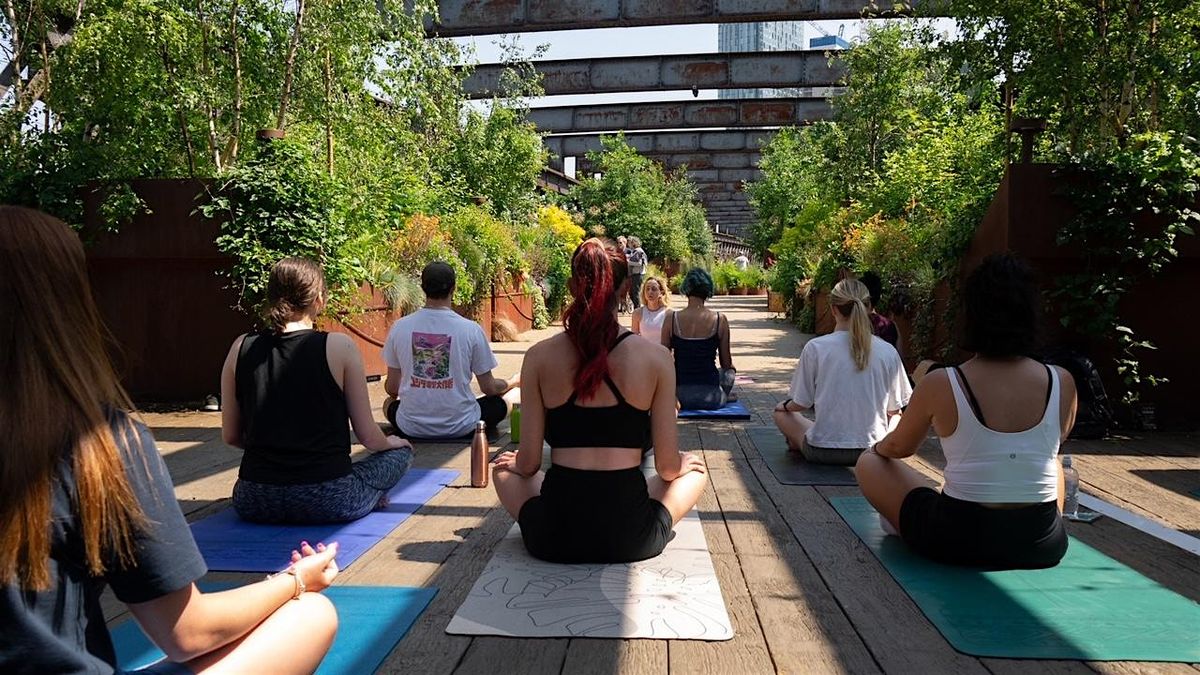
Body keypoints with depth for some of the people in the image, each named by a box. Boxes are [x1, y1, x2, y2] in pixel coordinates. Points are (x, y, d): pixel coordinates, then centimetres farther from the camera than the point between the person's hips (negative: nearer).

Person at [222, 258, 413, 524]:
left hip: (254, 502, 5)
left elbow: (230, 437, 8)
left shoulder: (241, 348, 0)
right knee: (400, 453, 21)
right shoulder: (338, 347, -11)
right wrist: (392, 442, 17)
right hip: (324, 501, -5)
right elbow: (368, 437, -6)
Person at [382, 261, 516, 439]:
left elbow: (392, 388, 4)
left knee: (389, 403, 33)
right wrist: (512, 383, 21)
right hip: (460, 427, -2)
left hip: (411, 428, 2)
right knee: (501, 402, 23)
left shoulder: (400, 327, -5)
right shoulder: (471, 329, -11)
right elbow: (489, 388, -1)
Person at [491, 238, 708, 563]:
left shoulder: (539, 356, -6)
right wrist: (682, 464, 21)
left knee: (503, 468, 32)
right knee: (695, 469, 28)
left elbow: (528, 463, -1)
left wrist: (514, 463, 23)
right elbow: (667, 466, -3)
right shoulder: (655, 357, -8)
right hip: (630, 539, -1)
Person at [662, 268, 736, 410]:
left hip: (680, 397, 0)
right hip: (711, 399, 0)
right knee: (729, 371, 33)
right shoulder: (720, 320, -7)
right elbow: (726, 364, 2)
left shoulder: (671, 318, -6)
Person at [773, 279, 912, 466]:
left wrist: (785, 406, 19)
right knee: (896, 418, 35)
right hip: (872, 452, 1)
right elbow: (894, 409, 4)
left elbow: (801, 404, -4)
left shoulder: (815, 347, -11)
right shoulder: (888, 352, -6)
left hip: (822, 451, -1)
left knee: (781, 413, 26)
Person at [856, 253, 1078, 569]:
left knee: (869, 463, 18)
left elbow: (898, 448, 5)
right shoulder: (1062, 383, -7)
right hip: (1042, 546, 4)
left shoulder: (939, 385, -14)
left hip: (960, 543, -4)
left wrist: (878, 447, 30)